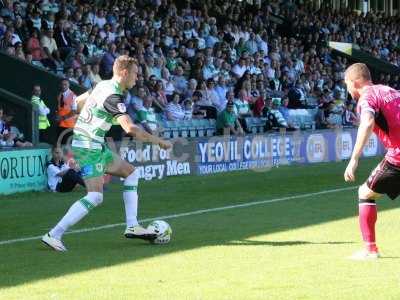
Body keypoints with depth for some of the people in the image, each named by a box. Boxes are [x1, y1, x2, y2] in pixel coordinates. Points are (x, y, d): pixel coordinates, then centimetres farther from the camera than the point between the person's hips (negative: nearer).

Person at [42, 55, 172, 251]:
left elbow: (78, 101, 24)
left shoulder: (103, 86, 9)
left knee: (131, 173, 16)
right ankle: (54, 235, -18)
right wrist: (158, 141, -21)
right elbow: (130, 129, -29)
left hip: (96, 147, 10)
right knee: (95, 197, -16)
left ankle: (132, 226, 13)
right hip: (89, 148, -10)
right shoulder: (113, 96, -20)